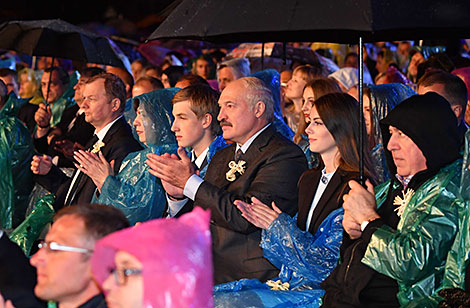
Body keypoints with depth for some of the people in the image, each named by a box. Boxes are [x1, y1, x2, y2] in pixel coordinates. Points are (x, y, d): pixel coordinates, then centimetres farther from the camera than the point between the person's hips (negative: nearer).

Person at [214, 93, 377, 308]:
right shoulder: (308, 180, 15)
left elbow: (328, 260, -15)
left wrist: (279, 225, -10)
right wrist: (268, 226, 0)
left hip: (321, 291, -8)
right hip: (290, 282, 8)